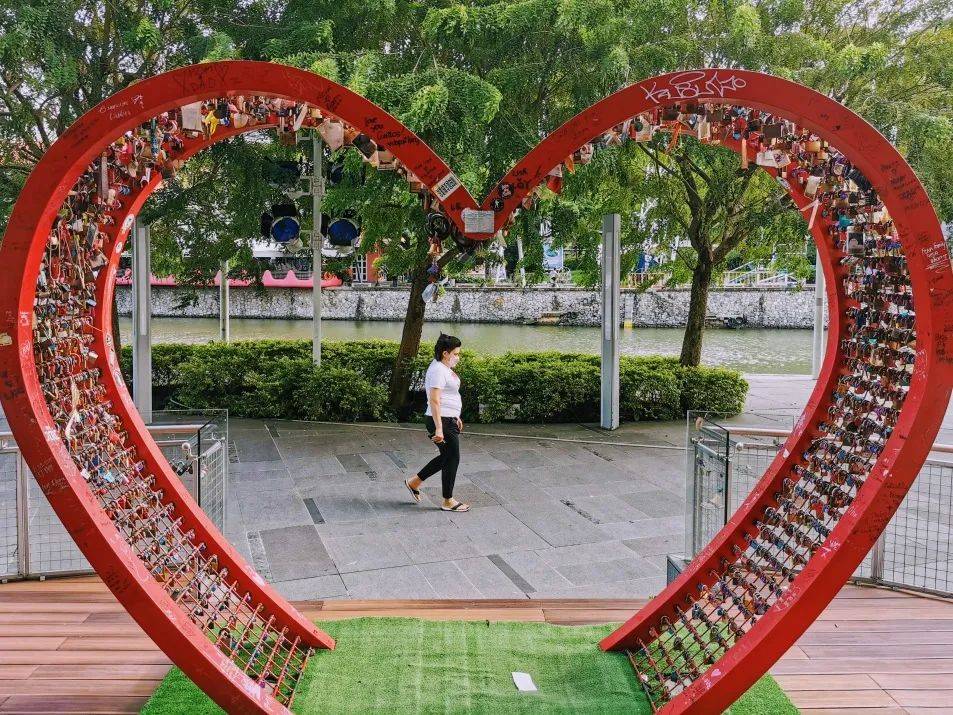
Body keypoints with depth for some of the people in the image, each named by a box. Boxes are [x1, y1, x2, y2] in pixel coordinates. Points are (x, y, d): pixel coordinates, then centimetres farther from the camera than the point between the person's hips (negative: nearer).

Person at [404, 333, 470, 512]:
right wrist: (439, 429, -29)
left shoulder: (444, 368, 13)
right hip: (442, 422, -10)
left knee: (447, 457, 18)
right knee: (452, 459, 0)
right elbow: (434, 401, -25)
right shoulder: (438, 370, -19)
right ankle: (448, 501, 13)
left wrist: (455, 417, 27)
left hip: (448, 420, 10)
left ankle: (414, 482, 27)